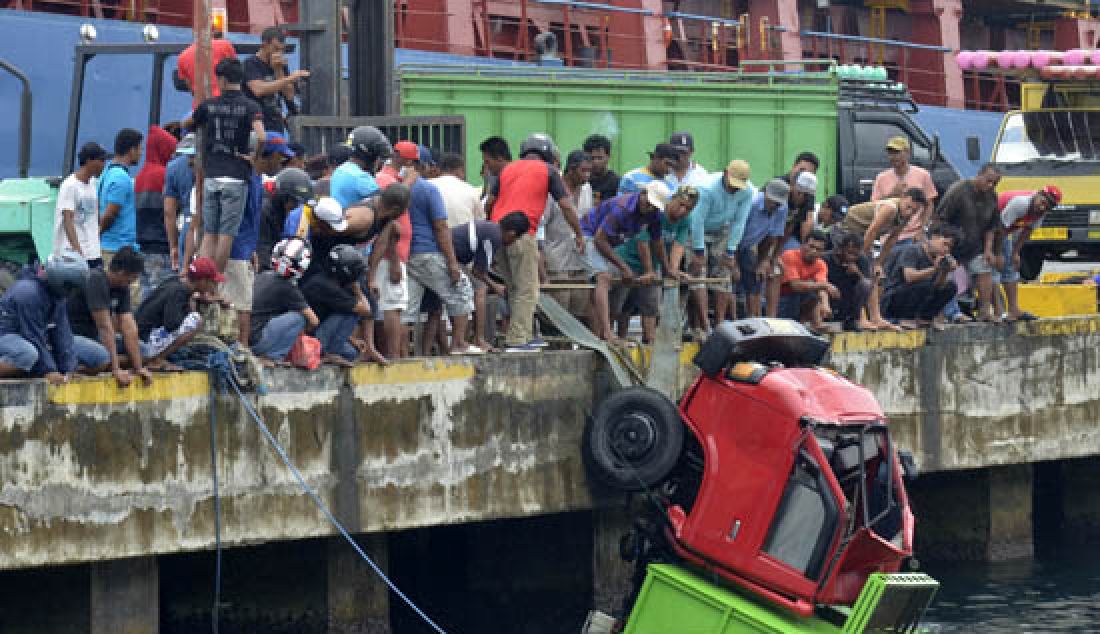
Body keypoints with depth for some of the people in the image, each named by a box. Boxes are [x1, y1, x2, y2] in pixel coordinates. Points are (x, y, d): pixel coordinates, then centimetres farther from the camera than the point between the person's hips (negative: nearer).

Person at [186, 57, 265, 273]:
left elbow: (186, 124, 23)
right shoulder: (250, 107, -4)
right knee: (226, 235, 0)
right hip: (236, 177, -3)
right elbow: (260, 136, -20)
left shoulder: (209, 105, 6)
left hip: (211, 176, 3)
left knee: (209, 234, 7)